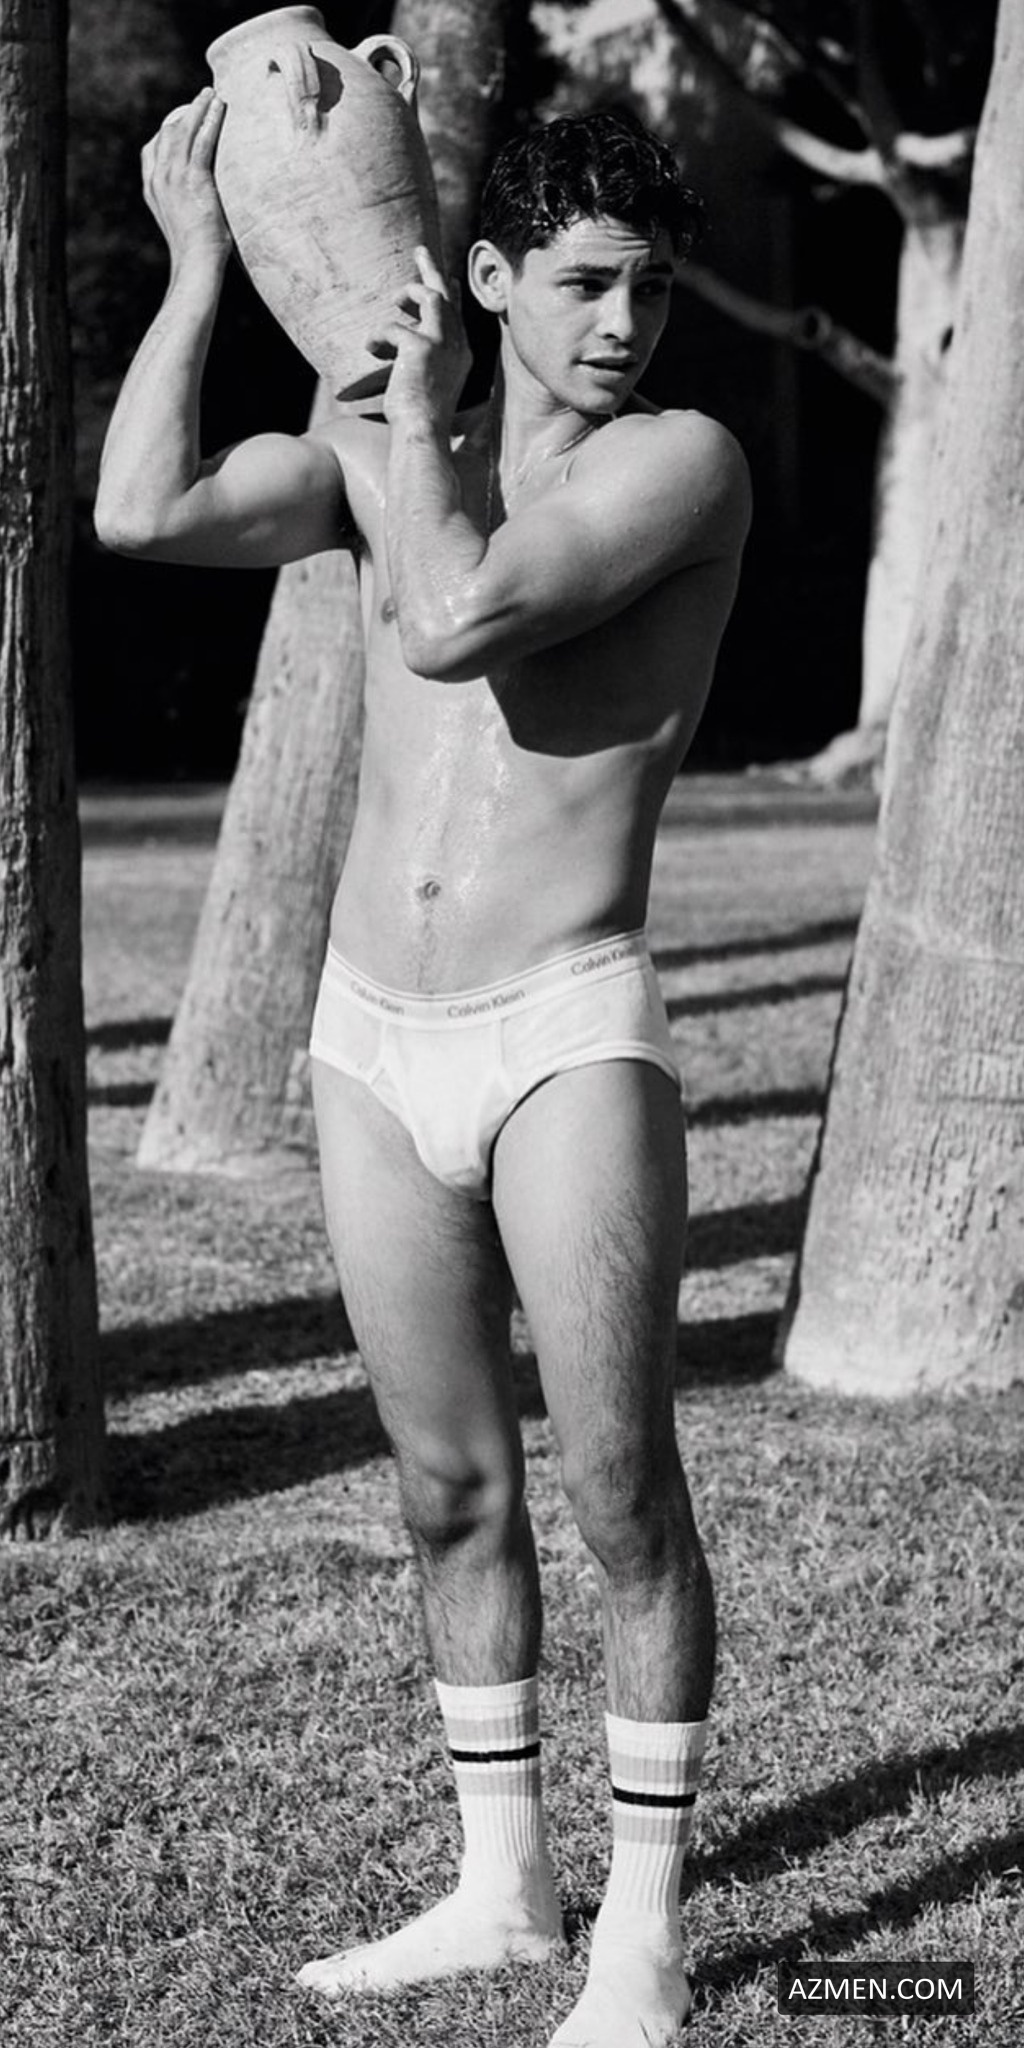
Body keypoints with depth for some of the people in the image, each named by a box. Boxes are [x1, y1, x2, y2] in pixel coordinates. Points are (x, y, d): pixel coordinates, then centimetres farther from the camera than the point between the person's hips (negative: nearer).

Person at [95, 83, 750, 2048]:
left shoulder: (684, 461, -8)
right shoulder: (384, 451, 9)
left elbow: (455, 625, -22)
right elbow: (144, 511, -7)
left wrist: (419, 413, -8)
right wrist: (197, 264, 0)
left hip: (566, 1037, -5)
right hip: (373, 1046, 6)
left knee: (622, 1493, -4)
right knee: (451, 1492, 14)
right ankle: (501, 1887, 27)